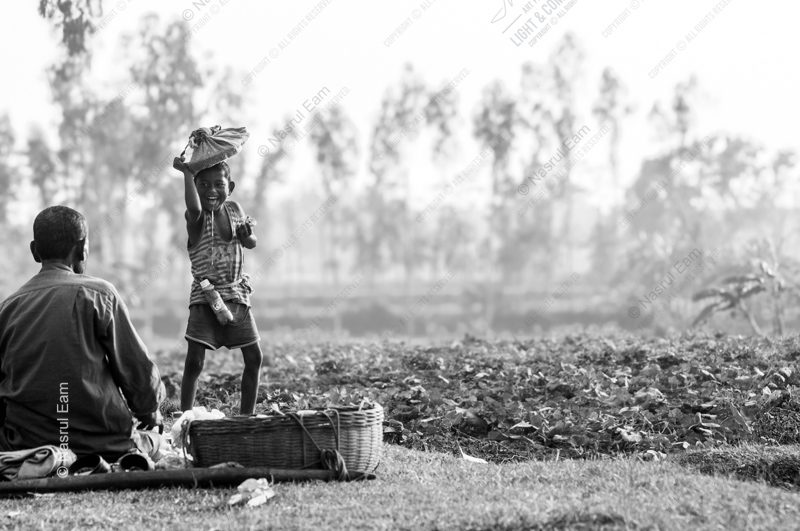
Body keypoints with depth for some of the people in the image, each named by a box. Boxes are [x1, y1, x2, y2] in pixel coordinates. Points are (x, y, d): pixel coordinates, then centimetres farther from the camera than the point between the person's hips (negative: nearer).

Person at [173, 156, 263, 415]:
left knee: (254, 357, 7)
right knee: (194, 362, -10)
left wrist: (246, 233, -15)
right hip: (205, 297, -5)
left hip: (237, 294, 6)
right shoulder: (197, 218, -11)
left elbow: (251, 243, 8)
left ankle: (246, 416, 18)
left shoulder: (234, 209, 7)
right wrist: (187, 172, -29)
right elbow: (194, 208, -35)